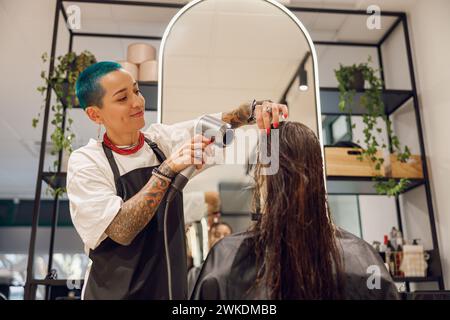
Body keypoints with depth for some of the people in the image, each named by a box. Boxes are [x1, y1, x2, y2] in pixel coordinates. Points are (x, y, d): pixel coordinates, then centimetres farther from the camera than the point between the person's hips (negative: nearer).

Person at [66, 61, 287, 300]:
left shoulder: (162, 139, -2)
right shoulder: (85, 163, -14)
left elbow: (219, 122, -8)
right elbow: (121, 231, -24)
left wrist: (255, 109, -28)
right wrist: (167, 169, -30)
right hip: (118, 292, -4)